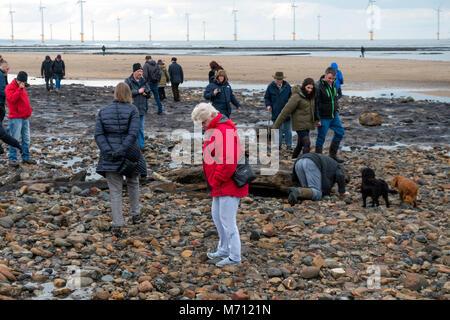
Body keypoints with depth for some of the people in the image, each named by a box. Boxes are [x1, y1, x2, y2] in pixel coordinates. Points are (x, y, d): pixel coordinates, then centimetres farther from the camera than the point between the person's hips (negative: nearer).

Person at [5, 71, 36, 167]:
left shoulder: (21, 87, 16)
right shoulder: (10, 88, -10)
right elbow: (12, 99, -28)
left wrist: (29, 109, 20)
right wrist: (20, 89, -28)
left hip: (25, 118, 9)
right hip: (16, 118, -9)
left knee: (26, 139, 12)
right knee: (15, 139, -6)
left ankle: (25, 157, 21)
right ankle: (12, 159, -1)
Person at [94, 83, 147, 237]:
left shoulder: (103, 111, 4)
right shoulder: (132, 110, -5)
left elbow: (98, 134, -6)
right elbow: (133, 133, -17)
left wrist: (108, 151, -12)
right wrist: (122, 151, -18)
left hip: (110, 157, 1)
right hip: (130, 154, -1)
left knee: (115, 191, 5)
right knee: (133, 184, 23)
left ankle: (117, 226, 0)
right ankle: (135, 215, 34)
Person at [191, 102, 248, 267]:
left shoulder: (225, 131, -20)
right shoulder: (214, 130, 15)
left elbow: (228, 162, -28)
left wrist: (216, 181, -16)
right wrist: (214, 182, 14)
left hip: (229, 185, -11)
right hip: (220, 186, 11)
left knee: (227, 219, -6)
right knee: (217, 215, 19)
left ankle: (234, 257, 3)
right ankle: (224, 249, 32)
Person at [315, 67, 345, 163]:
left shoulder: (333, 84, 4)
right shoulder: (318, 86, -20)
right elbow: (315, 104, -20)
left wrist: (336, 110, 18)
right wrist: (317, 119, -20)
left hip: (334, 115, 8)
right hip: (323, 117, -8)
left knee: (340, 132, 12)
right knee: (321, 138, 1)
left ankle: (333, 154, 24)